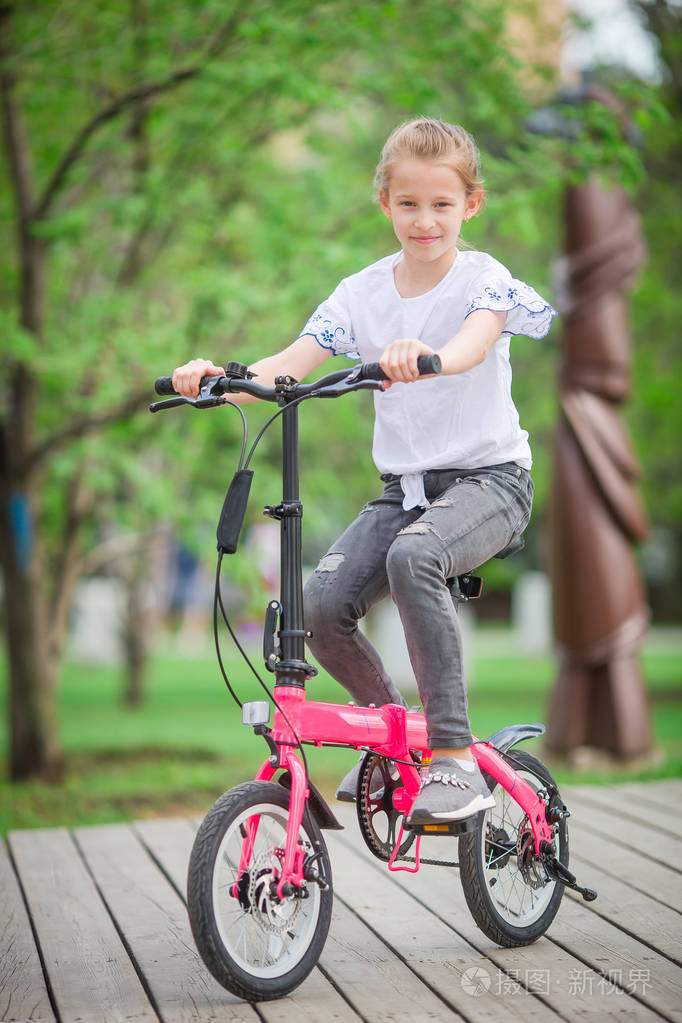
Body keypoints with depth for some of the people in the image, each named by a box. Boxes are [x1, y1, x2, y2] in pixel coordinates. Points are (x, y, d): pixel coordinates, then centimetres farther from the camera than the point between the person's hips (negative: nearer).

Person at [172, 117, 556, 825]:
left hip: (489, 479, -4)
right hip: (404, 486, 5)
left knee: (412, 555, -36)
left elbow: (474, 345, -30)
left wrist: (427, 357, -53)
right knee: (321, 603, -18)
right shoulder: (362, 293, 5)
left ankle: (456, 760, -28)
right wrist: (219, 377, -26)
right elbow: (290, 366, -6)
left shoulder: (484, 279, -6)